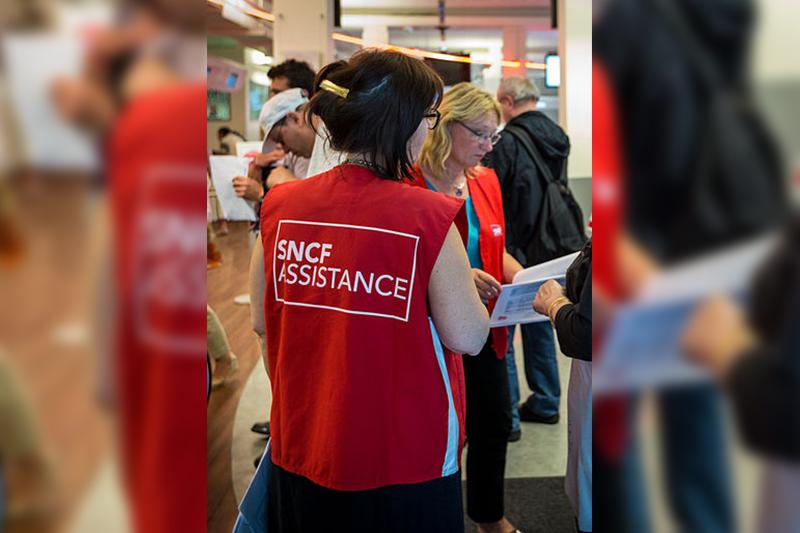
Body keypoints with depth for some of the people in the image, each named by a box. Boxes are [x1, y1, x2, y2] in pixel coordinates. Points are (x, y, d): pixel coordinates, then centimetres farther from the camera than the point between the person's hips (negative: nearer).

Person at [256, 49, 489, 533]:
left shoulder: (280, 205, -5)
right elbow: (468, 338, -13)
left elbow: (264, 320, 6)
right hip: (403, 461, -4)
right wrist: (460, 282, 5)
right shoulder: (428, 217, -19)